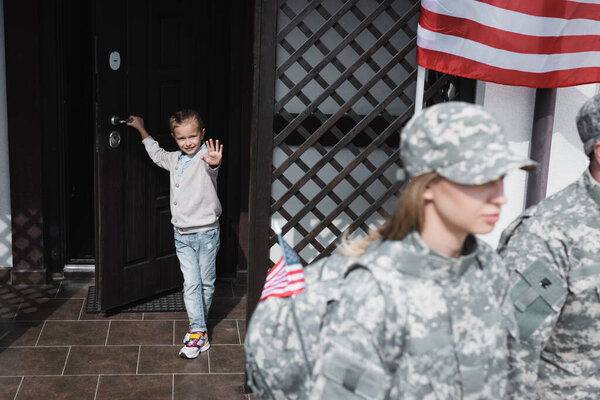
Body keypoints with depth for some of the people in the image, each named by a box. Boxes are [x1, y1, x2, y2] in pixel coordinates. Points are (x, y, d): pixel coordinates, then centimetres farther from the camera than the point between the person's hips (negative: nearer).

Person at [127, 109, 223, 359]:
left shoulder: (205, 158, -12)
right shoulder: (174, 159, 9)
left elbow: (212, 166, -38)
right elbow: (156, 153, 32)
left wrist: (213, 162, -62)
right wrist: (141, 129, 34)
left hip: (206, 232, -5)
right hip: (182, 235, 5)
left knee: (206, 283, 9)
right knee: (190, 284, 1)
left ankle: (198, 324, 29)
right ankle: (198, 333, 5)